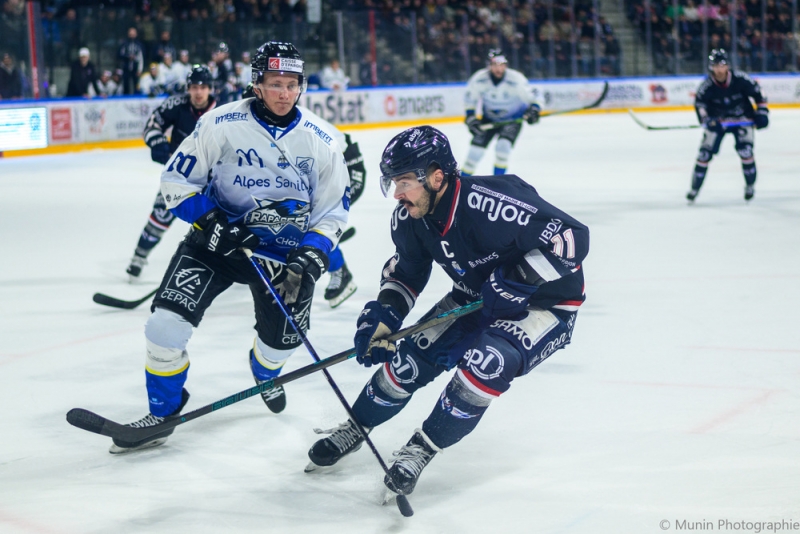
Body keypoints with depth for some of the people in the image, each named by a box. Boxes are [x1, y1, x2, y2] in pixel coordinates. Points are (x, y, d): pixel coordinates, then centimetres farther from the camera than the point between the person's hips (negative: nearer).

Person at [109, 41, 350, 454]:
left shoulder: (319, 141, -5)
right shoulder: (221, 124, -14)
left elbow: (332, 209, 2)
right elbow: (177, 180, -7)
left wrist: (311, 257, -13)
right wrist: (211, 222, -19)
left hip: (283, 249, 2)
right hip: (218, 238, -2)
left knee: (283, 337, 6)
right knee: (168, 320, -17)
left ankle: (265, 372, 47)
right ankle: (163, 412, 4)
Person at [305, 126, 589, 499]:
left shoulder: (492, 203, -35)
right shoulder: (409, 220, -11)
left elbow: (573, 237, -33)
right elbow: (406, 271, 9)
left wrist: (517, 282, -37)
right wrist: (384, 314, -7)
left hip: (546, 299, -7)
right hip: (477, 297, 7)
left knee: (485, 362, -29)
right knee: (412, 357, -2)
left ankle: (423, 447, -8)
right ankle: (354, 429, 24)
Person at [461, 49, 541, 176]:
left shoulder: (516, 79, -28)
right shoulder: (479, 79, -21)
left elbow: (530, 97, -18)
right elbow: (469, 99, -5)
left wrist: (533, 110, -37)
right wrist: (470, 118, -12)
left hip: (513, 117, -2)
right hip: (490, 117, 3)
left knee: (504, 143, -24)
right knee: (478, 144, -2)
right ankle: (463, 178, 15)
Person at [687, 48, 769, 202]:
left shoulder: (740, 79, -21)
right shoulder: (707, 85, -21)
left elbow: (757, 93, -8)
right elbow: (699, 103, -21)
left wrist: (762, 112, -11)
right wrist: (707, 120, -37)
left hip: (742, 118, 0)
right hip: (717, 120, 1)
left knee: (745, 150, -15)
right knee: (705, 153, -5)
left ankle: (750, 185, 8)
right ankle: (694, 188, 8)